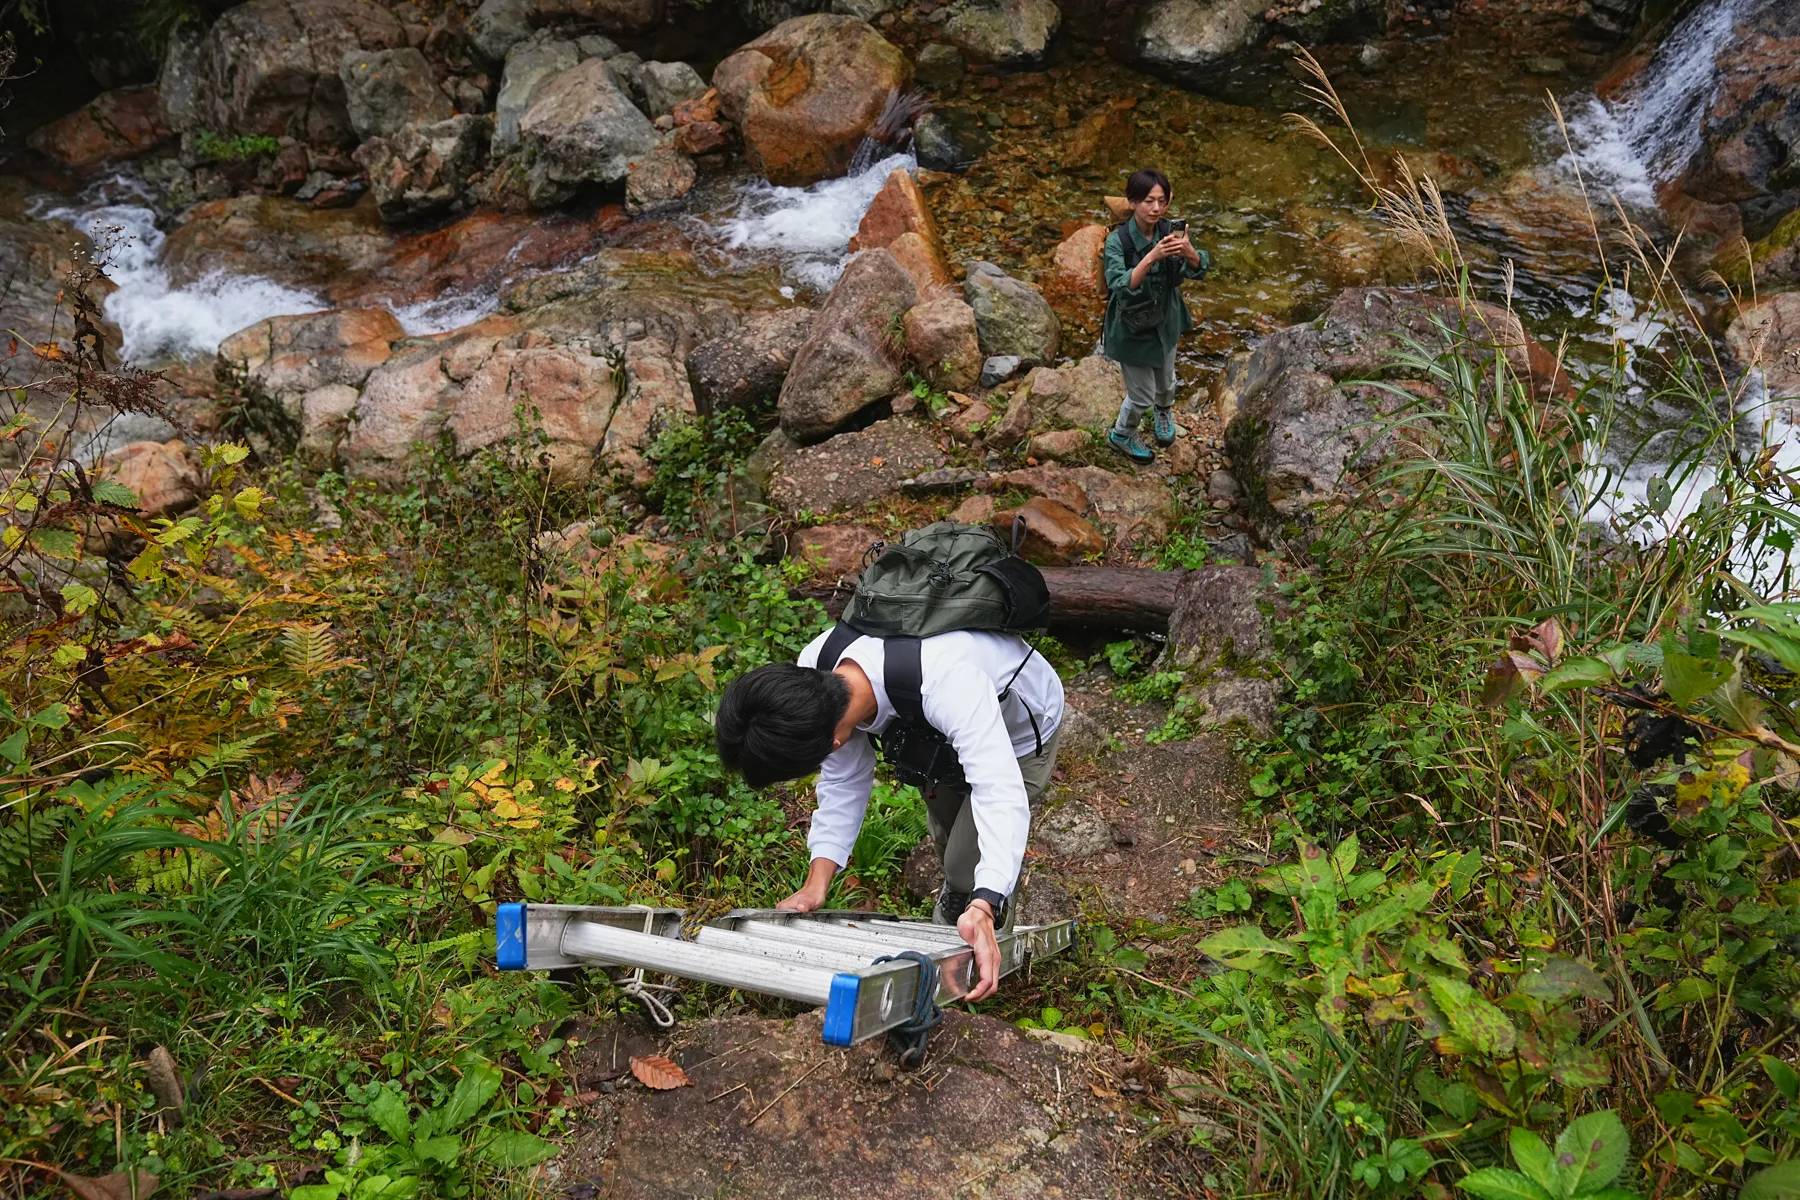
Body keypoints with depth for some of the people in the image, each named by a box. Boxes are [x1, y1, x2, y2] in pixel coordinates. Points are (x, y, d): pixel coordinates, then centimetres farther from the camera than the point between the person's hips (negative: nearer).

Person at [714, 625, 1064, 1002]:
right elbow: (843, 781, -17)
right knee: (949, 847, 21)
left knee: (969, 867, -13)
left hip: (1021, 733, -6)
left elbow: (1000, 794, -55)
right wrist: (816, 885, -24)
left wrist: (984, 908, -67)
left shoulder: (950, 684, -52)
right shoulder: (814, 671, -30)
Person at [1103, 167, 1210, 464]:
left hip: (1165, 320, 5)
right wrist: (1152, 257, -51)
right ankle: (1122, 435, 41)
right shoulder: (1118, 240, -27)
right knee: (1143, 393, 9)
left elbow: (1198, 270, -23)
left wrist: (1188, 250, -46)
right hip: (1132, 326, -4)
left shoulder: (1169, 231, -15)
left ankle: (1164, 412, 62)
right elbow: (1121, 287, -38)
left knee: (1165, 381, 26)